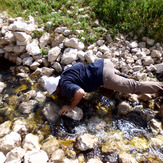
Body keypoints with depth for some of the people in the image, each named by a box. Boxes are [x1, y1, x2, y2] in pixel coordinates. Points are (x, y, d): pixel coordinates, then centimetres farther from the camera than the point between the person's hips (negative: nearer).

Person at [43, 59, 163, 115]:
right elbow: (80, 64, 29)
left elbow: (81, 93, -26)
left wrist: (71, 106, -10)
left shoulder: (65, 85, -9)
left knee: (134, 87, 6)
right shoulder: (64, 74, 16)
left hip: (104, 76, -8)